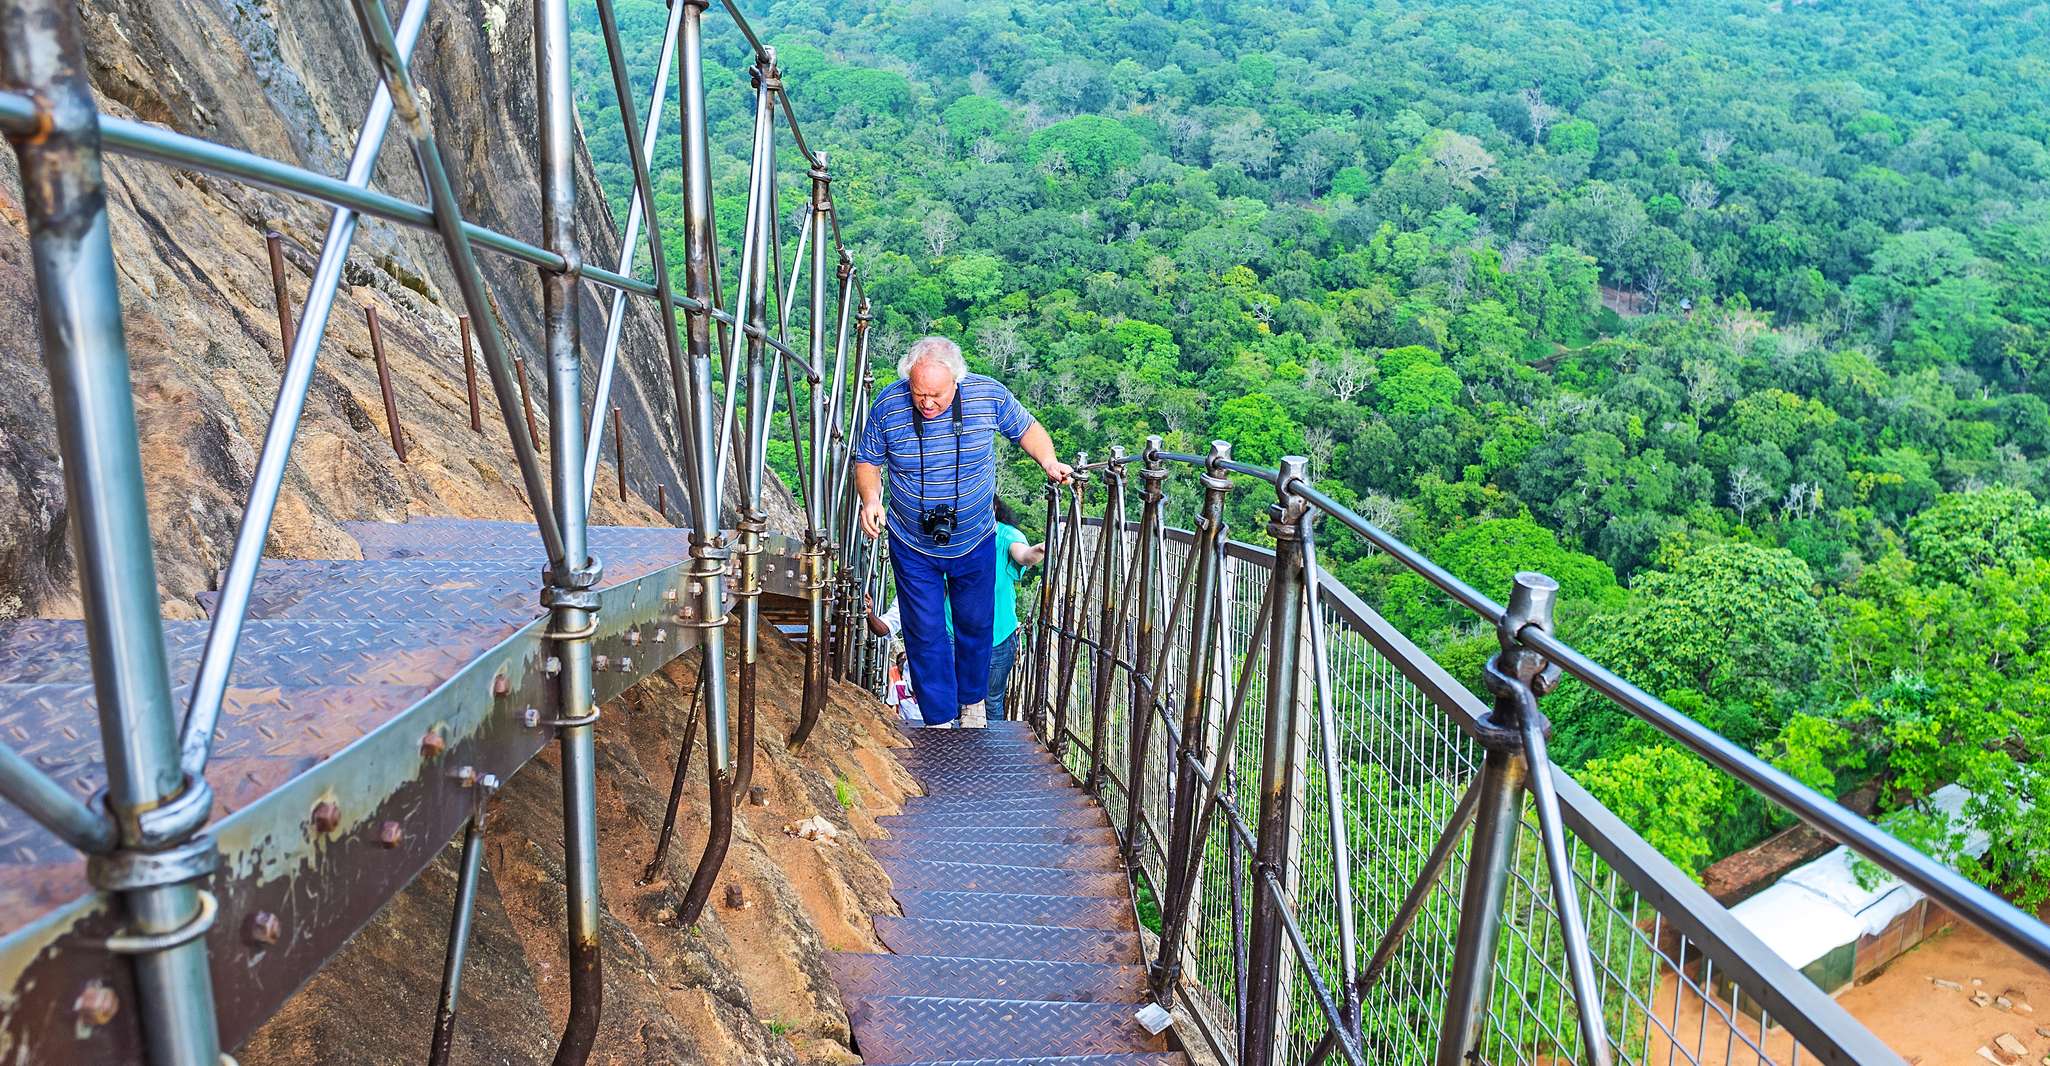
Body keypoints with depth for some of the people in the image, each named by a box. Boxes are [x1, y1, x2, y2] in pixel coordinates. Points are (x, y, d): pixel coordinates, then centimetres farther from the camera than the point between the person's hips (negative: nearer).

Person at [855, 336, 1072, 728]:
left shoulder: (989, 395, -17)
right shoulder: (888, 406, -17)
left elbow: (1026, 427, 1)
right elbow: (867, 461, -3)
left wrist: (1048, 461, -17)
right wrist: (870, 498, -22)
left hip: (975, 542, 1)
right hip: (913, 546, -1)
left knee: (975, 624, 17)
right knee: (926, 633, 2)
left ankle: (973, 700, 42)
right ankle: (940, 722, 18)